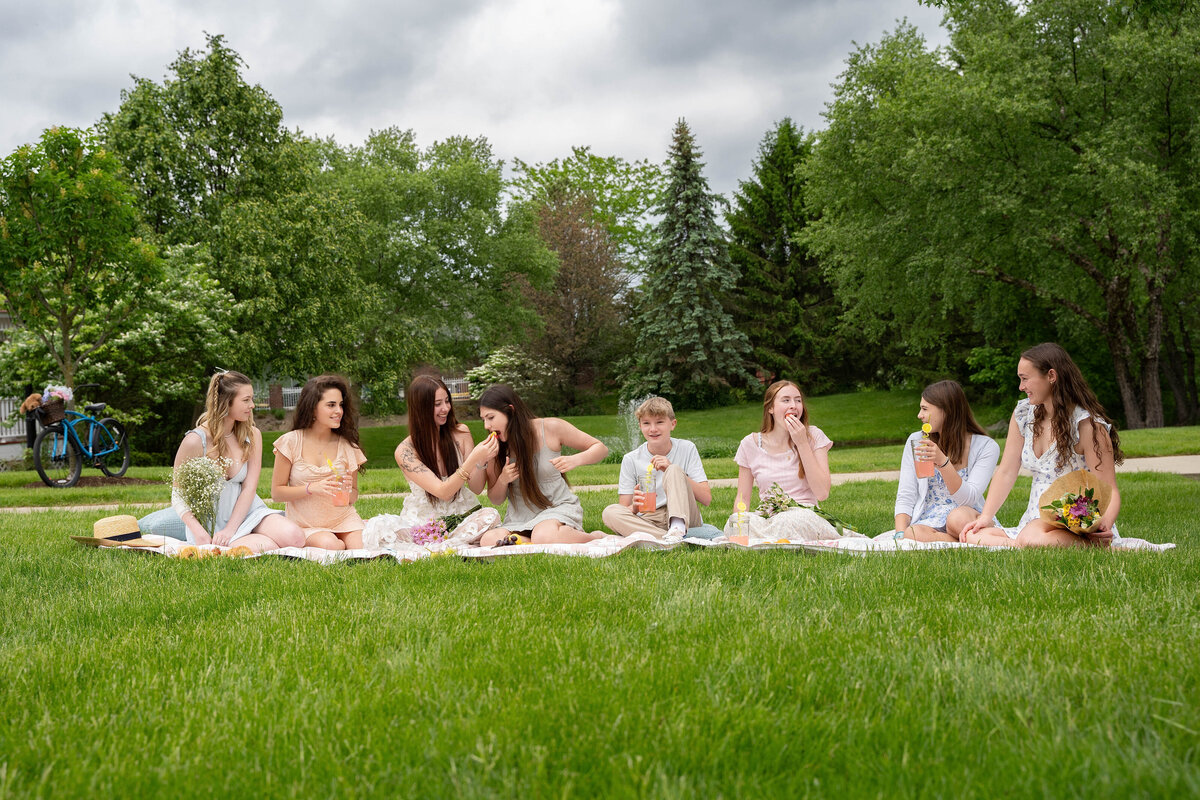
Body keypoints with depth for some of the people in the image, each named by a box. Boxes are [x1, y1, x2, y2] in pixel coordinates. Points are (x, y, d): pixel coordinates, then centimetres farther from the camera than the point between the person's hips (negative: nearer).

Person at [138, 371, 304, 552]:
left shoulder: (252, 436, 3)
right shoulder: (196, 441, -10)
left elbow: (249, 488, -2)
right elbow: (179, 495, -6)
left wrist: (230, 530, -17)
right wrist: (199, 532, -22)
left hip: (245, 509, 5)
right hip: (211, 517, -5)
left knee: (294, 537, -22)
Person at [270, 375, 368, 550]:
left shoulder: (346, 445, 5)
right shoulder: (291, 442, -4)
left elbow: (353, 496, 12)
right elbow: (276, 493, -3)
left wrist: (348, 489, -13)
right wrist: (312, 488, -18)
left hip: (344, 519, 3)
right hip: (306, 526, -3)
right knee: (330, 545, -34)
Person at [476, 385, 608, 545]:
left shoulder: (550, 428, -6)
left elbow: (601, 448, 1)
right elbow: (495, 499, 9)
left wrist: (576, 460, -20)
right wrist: (503, 480, -14)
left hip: (558, 507, -4)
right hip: (519, 518, 4)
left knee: (544, 537, -40)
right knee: (489, 540, -30)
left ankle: (596, 538, -8)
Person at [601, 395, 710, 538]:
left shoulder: (686, 449, 2)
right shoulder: (631, 460, 3)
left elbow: (706, 499, -7)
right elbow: (623, 512, 1)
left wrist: (672, 470, -17)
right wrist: (635, 507, -25)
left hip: (685, 517, -1)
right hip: (648, 523, 1)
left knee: (674, 471, -22)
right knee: (609, 512, -26)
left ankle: (678, 529, -45)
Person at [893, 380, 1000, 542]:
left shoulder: (985, 446, -2)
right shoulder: (916, 441, 6)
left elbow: (968, 499, -13)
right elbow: (905, 497, 4)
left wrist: (943, 462, -26)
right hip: (927, 522, 3)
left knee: (959, 518, -39)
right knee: (912, 534, -34)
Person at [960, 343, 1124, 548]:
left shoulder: (1088, 425, -10)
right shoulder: (1023, 414, 8)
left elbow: (1109, 491, -12)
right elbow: (1006, 472, 9)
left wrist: (1104, 525, -33)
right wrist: (985, 517, -3)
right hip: (1035, 522, 6)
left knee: (1032, 540, -39)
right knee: (973, 535, -20)